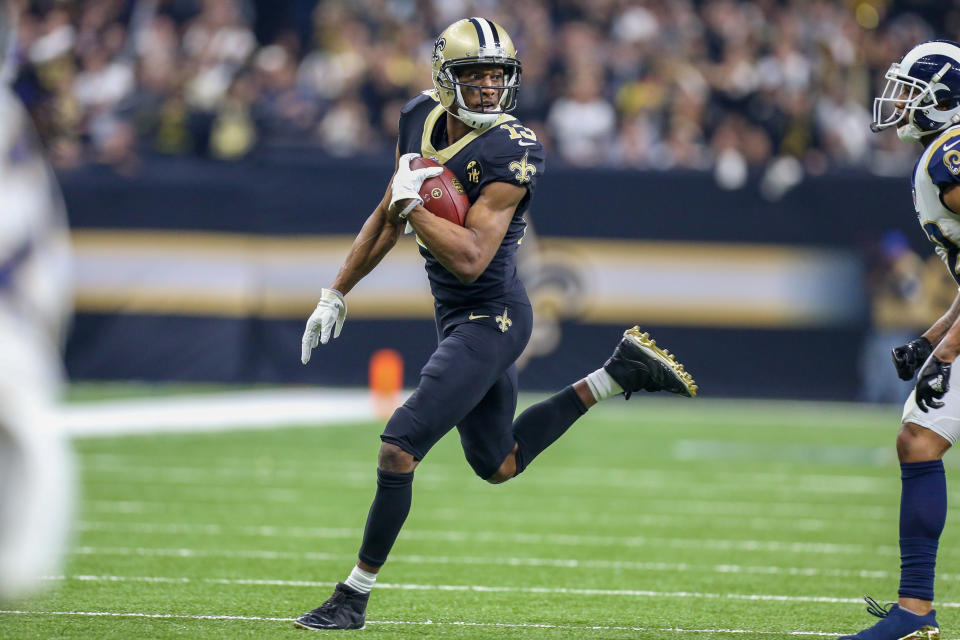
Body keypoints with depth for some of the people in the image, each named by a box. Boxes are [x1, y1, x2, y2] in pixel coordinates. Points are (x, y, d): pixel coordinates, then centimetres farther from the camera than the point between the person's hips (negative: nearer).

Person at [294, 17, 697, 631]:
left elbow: (470, 258, -28)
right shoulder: (422, 120, 2)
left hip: (490, 319, -9)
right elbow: (388, 218, 15)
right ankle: (619, 374, 30)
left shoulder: (510, 153, -21)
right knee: (499, 465, 22)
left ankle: (355, 596, 0)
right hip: (459, 319, 9)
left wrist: (412, 203, -20)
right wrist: (337, 294, 16)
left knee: (399, 449, -12)